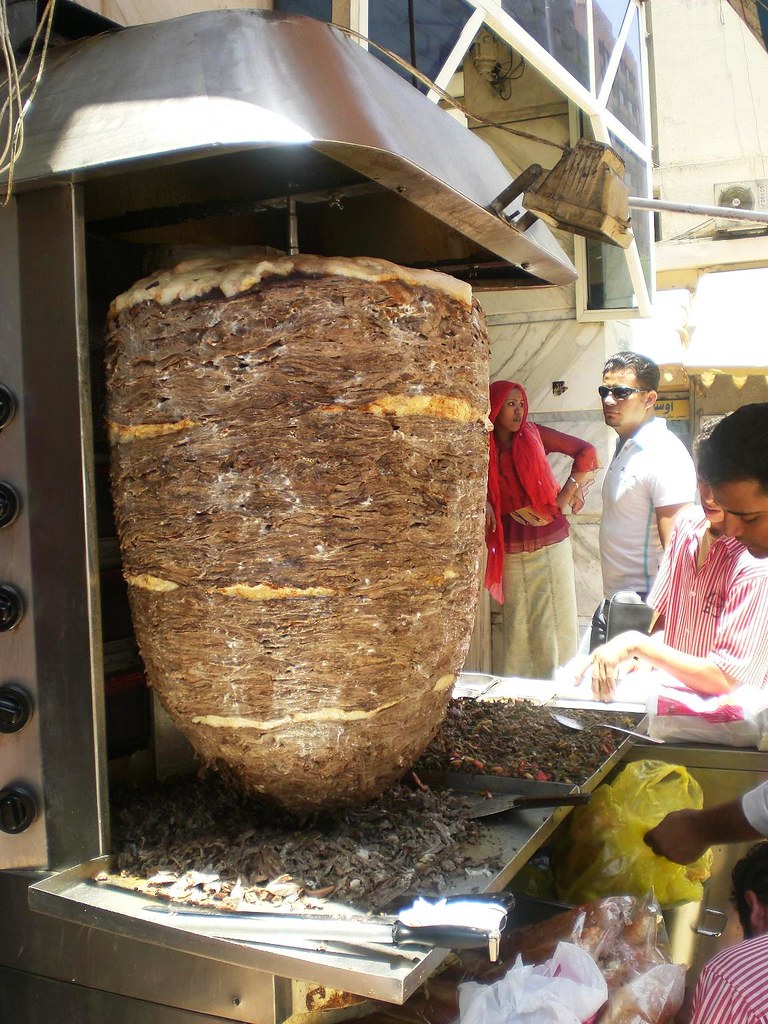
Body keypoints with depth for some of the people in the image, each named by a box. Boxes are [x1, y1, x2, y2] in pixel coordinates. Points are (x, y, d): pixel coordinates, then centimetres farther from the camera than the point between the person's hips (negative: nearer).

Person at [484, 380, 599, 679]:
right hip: (509, 550, 0)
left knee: (554, 621, 2)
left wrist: (567, 493, -2)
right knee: (513, 624, 5)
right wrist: (483, 504, -9)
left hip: (550, 544, 0)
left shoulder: (534, 435, 1)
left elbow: (587, 451, 3)